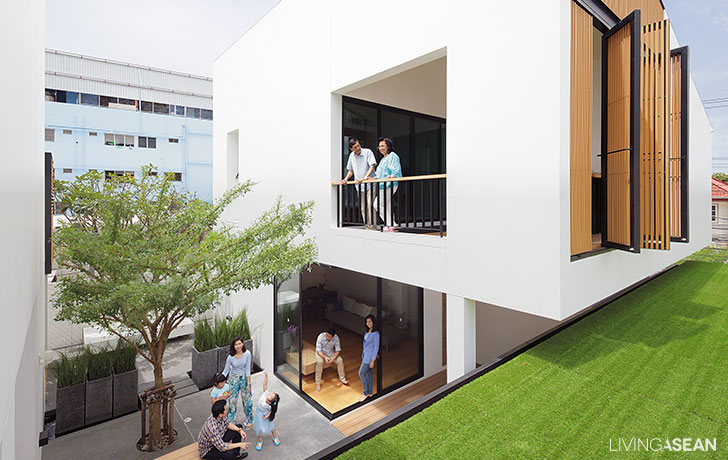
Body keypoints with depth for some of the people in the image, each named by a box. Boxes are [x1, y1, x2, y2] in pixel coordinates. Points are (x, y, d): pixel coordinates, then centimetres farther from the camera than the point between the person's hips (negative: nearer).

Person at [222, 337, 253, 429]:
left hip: (244, 378, 0)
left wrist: (248, 384, -12)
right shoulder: (231, 357, -19)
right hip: (233, 379, 0)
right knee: (232, 400, 6)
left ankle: (249, 421, 31)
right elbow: (225, 371, -7)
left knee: (247, 399, 9)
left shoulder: (247, 354, -20)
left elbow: (247, 369, -13)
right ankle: (230, 422, 30)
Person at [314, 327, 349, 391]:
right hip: (321, 353, -2)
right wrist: (325, 357, -42)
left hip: (331, 352, 2)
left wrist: (333, 358, -34)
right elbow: (318, 351, -26)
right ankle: (318, 383, -18)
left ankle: (342, 378, 1)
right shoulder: (321, 337, -30)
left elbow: (338, 350, -15)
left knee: (340, 360, -20)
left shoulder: (336, 338, -22)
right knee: (319, 362, -33)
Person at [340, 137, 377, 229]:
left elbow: (372, 166, -13)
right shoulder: (351, 156, 10)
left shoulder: (367, 152, -6)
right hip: (359, 185, 5)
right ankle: (367, 226, 15)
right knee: (363, 207, 7)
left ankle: (373, 226, -10)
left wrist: (366, 177, -25)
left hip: (369, 184, -5)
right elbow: (351, 170, 20)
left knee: (370, 205, -13)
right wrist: (346, 179, 5)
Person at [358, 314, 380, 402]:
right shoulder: (367, 332, 6)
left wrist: (373, 360, -17)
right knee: (369, 373, 14)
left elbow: (376, 347, -17)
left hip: (370, 356, -7)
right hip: (365, 355, 7)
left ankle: (365, 393, 8)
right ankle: (369, 392, 24)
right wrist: (363, 354, 16)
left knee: (361, 373, -6)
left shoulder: (375, 333, -18)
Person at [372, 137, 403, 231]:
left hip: (389, 184, -10)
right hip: (384, 185, 10)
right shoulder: (384, 159, 24)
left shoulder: (392, 156, -6)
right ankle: (392, 225, 16)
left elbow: (396, 170, -16)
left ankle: (390, 225, -9)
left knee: (378, 204, -11)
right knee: (387, 206, 11)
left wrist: (391, 176, -33)